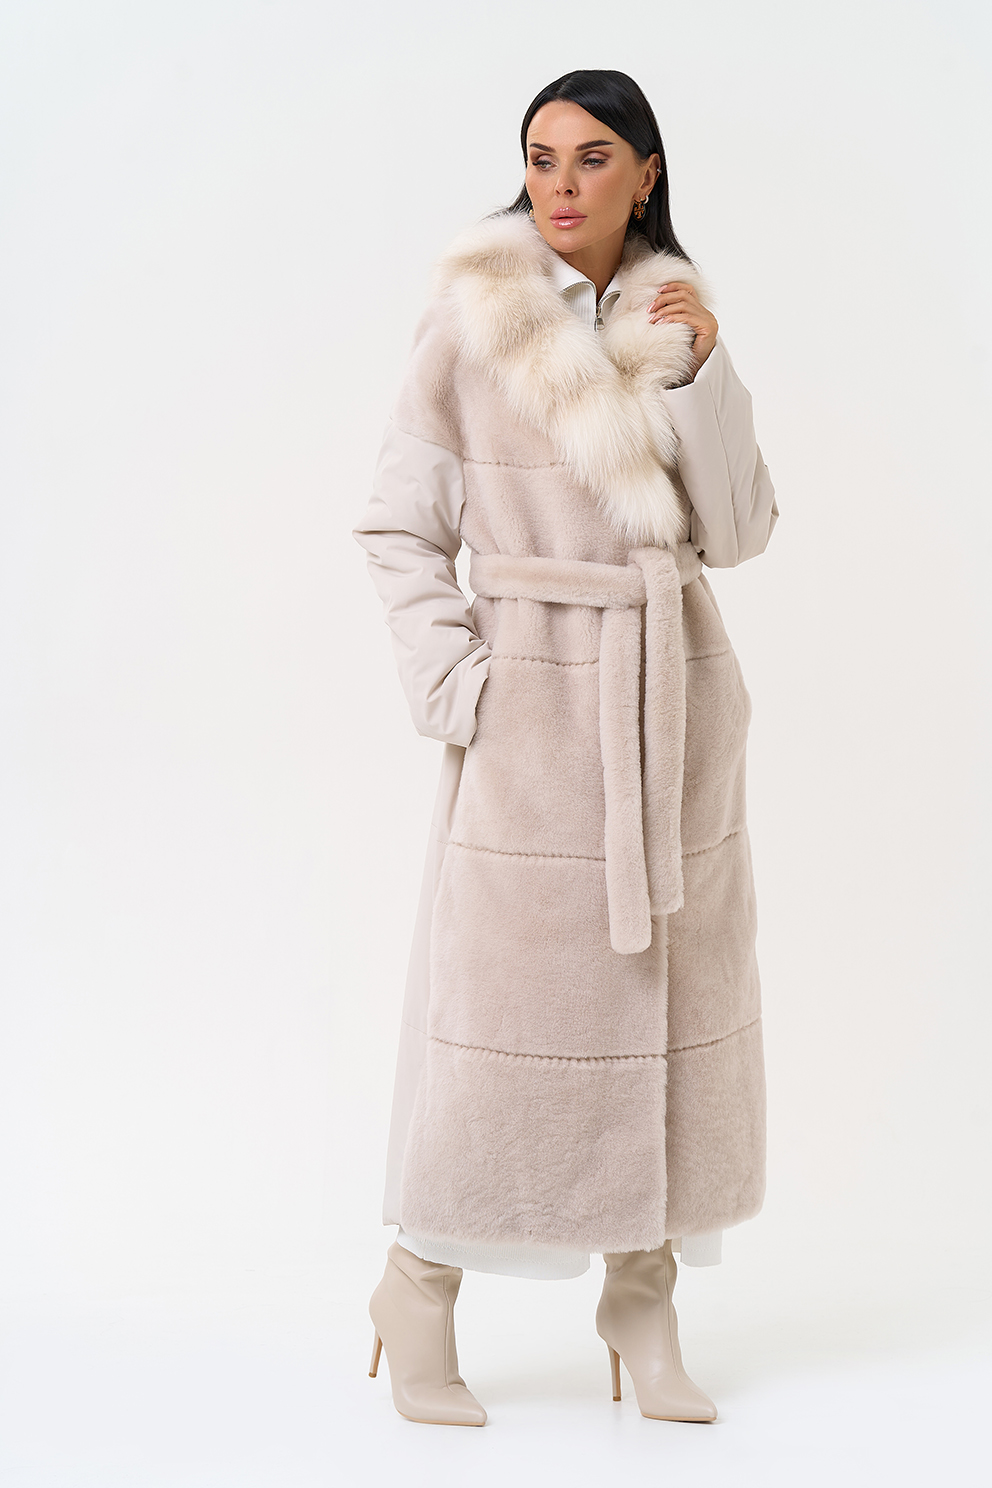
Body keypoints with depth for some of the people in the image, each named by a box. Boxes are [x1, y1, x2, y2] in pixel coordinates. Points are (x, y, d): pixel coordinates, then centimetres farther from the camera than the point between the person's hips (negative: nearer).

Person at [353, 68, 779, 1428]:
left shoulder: (675, 321, 8)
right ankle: (420, 1290, 15)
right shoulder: (473, 318, -3)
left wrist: (703, 373, -9)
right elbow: (403, 525, -1)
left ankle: (644, 1294, 19)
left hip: (676, 690, 4)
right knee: (504, 991, -3)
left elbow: (736, 531, 2)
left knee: (675, 986, 6)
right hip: (535, 691, -4)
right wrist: (450, 683, -10)